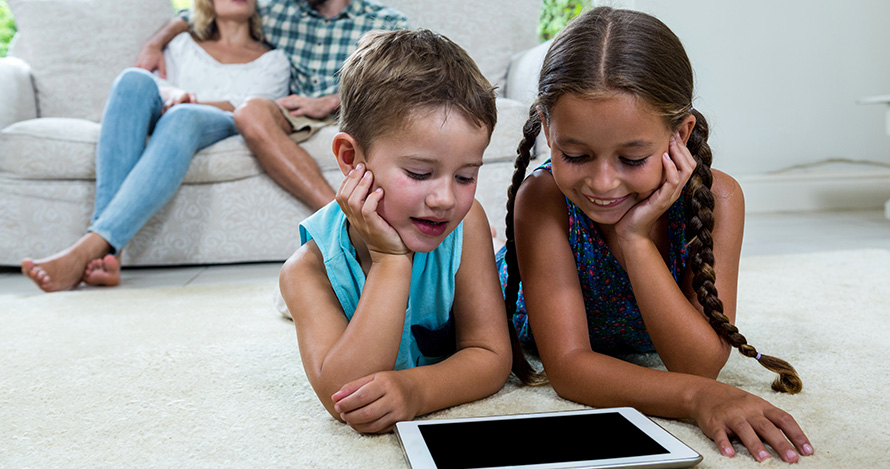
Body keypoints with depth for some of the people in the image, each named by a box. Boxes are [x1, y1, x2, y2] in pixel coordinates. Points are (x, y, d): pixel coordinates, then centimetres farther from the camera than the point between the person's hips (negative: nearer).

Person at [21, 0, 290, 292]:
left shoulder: (273, 61, 23)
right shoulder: (183, 44, 32)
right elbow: (159, 84, 15)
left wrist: (190, 103, -12)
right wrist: (173, 93, -10)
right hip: (165, 118, 3)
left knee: (182, 118, -37)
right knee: (134, 79, -31)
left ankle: (88, 248, -51)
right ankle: (108, 254, -44)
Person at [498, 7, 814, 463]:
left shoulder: (716, 200, -34)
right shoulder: (543, 199, -38)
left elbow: (701, 365, -36)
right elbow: (567, 365, -40)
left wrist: (636, 239, -46)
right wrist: (697, 396, -57)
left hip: (635, 353, 2)